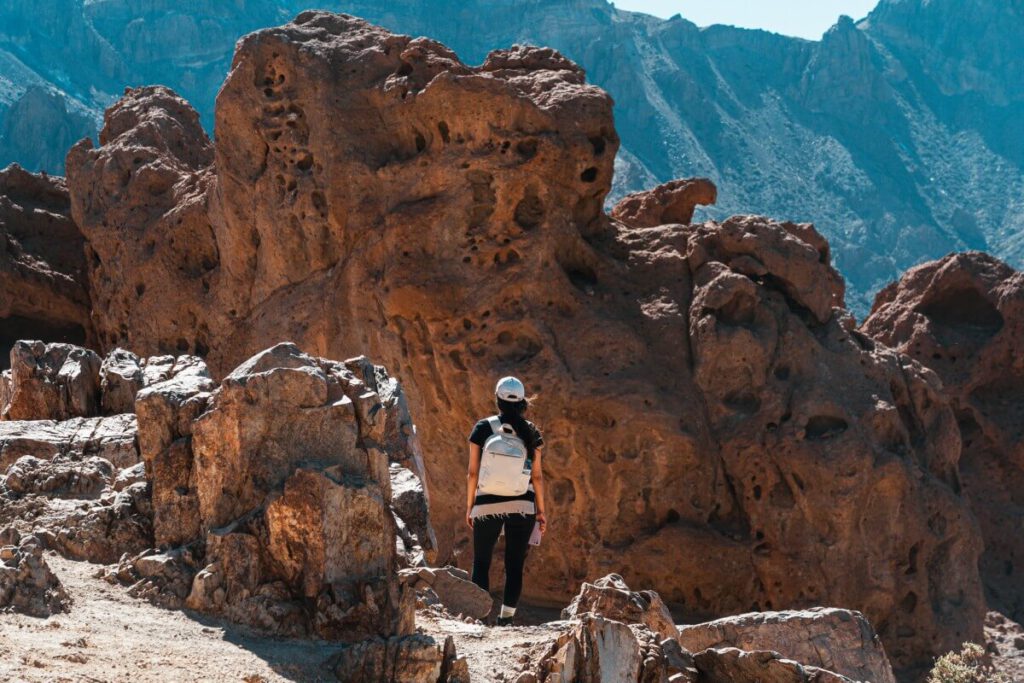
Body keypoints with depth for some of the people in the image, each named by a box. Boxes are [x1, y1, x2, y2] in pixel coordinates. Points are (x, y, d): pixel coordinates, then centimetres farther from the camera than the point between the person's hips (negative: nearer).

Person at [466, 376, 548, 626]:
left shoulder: (483, 428, -2)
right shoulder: (531, 432, 1)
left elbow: (473, 472, -2)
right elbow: (537, 475, 2)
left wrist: (469, 506, 8)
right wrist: (541, 511, 10)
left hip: (488, 504, -1)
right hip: (522, 505, 1)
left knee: (481, 562, 9)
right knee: (515, 565, 6)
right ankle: (506, 619, 0)